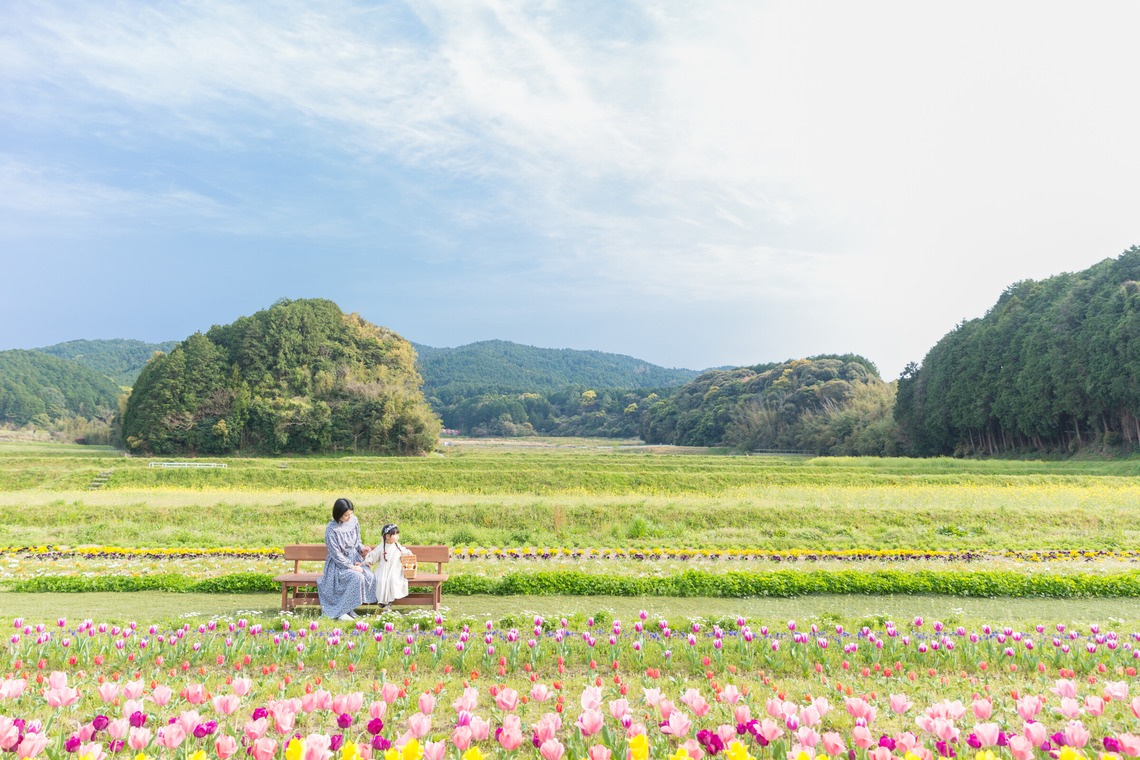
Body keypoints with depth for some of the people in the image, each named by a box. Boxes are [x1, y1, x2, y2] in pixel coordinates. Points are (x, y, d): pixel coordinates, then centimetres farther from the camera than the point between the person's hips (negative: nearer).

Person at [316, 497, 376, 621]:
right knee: (357, 577, -31)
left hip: (354, 558, 6)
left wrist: (361, 547, -8)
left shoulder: (353, 520, -2)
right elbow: (335, 554, -17)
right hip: (339, 563, -5)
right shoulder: (331, 529, -19)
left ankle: (350, 607, -7)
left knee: (369, 576, -21)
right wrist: (351, 566, -20)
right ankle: (340, 610, -16)